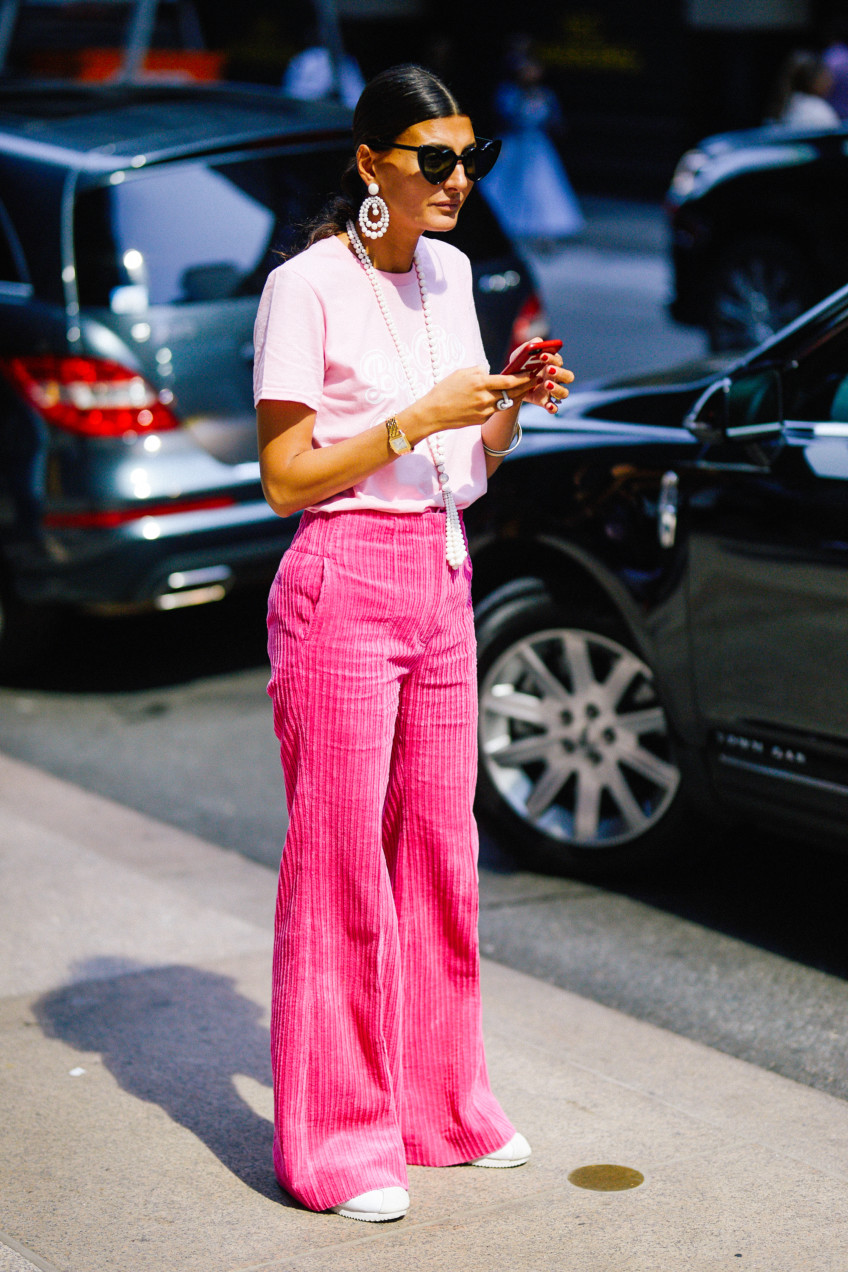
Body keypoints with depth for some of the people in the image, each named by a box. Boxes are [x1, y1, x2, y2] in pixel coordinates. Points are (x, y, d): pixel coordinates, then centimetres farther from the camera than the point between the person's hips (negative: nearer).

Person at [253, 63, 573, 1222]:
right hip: (343, 582, -7)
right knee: (341, 857, -2)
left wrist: (514, 403, -3)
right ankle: (334, 1141, 9)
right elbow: (286, 477, -12)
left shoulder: (449, 270, 11)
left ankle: (438, 1105, 23)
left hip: (442, 576, 7)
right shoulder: (307, 285, -10)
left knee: (441, 847, 11)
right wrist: (417, 421, -19)